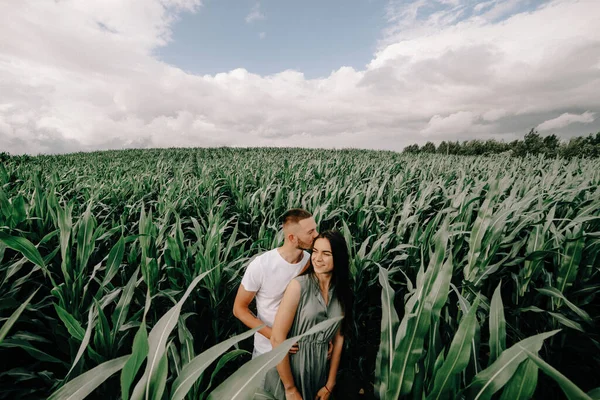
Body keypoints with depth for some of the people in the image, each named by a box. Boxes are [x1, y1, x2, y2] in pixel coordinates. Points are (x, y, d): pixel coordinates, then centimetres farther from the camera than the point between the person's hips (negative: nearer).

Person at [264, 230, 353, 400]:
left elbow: (338, 338, 3)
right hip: (289, 369, -4)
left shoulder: (342, 293, -4)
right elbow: (277, 338, -19)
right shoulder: (298, 285, -20)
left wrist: (330, 385, 3)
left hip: (319, 371, 5)